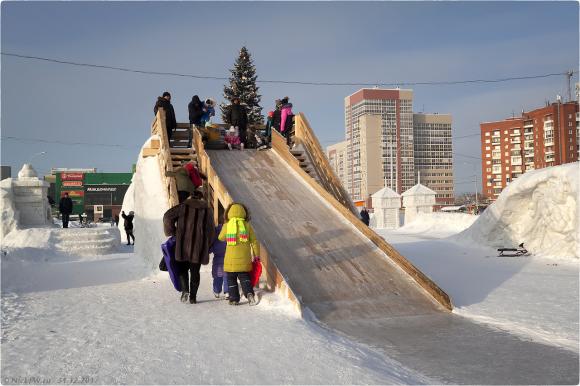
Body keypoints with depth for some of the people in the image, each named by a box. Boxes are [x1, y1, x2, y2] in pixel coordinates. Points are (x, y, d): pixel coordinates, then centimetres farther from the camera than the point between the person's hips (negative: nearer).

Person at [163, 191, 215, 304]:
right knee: (195, 271, 10)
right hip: (199, 247, 1)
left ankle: (185, 290, -6)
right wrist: (207, 246, 17)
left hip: (183, 245, -1)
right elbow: (211, 230, 8)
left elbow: (168, 216, -6)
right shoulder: (208, 210, 7)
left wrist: (171, 232, 5)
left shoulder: (184, 206, 3)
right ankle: (193, 297, 10)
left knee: (182, 268, 14)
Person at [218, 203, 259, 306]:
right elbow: (254, 242, 2)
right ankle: (249, 293, -9)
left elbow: (221, 237, 14)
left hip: (231, 259, -1)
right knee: (245, 278, 12)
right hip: (244, 259, 1)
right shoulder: (247, 225, 1)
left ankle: (234, 299, 10)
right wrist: (256, 255, 10)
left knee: (231, 279, 11)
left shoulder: (227, 225, -2)